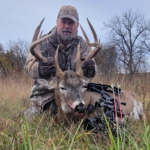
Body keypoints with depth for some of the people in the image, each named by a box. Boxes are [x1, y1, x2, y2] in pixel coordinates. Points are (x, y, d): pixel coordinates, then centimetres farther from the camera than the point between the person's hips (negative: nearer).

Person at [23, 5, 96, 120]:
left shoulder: (82, 44, 1)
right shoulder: (44, 42, -7)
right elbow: (29, 65, -18)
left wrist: (89, 69, -38)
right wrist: (39, 69, -44)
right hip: (44, 96, -2)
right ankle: (24, 115, 29)